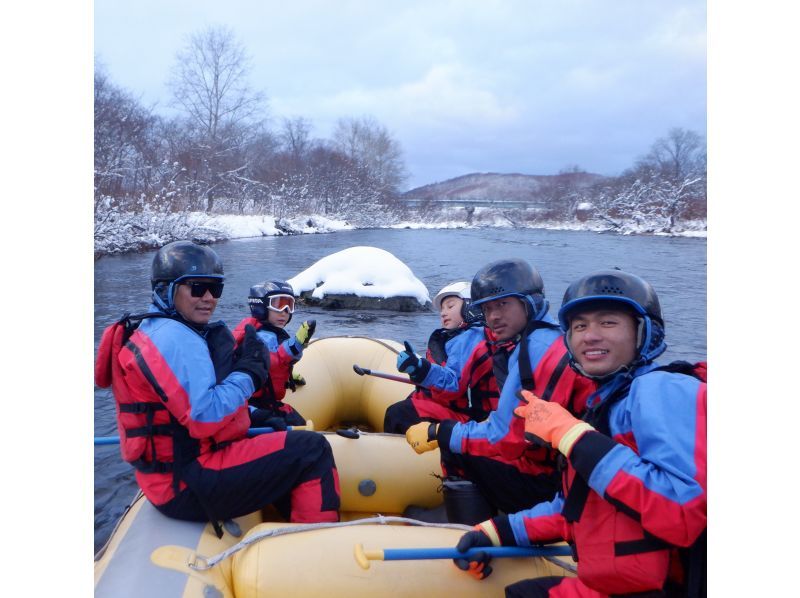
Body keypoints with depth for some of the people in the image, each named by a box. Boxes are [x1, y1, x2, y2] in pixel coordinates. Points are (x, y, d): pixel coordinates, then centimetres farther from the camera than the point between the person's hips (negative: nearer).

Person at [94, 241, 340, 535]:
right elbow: (204, 417, -27)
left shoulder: (152, 330, 16)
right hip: (188, 485, -11)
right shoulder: (176, 339, -19)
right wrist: (249, 371, -15)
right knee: (313, 451, -15)